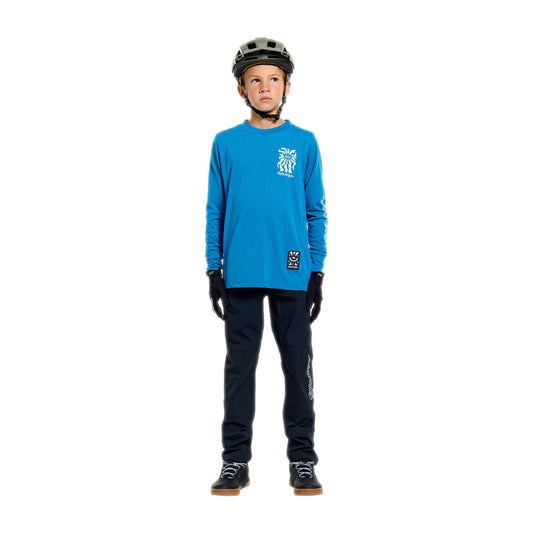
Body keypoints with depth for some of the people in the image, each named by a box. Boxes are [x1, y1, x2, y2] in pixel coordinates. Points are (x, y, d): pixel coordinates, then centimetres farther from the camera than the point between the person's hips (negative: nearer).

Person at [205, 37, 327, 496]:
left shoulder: (304, 143, 5)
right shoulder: (226, 143, 6)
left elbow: (316, 212, 6)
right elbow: (215, 212, 8)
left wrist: (317, 270, 1)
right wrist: (214, 269, 3)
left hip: (293, 275, 0)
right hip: (240, 276, 0)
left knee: (299, 365, 6)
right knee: (240, 366, 6)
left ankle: (302, 459, 17)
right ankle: (236, 460, 16)